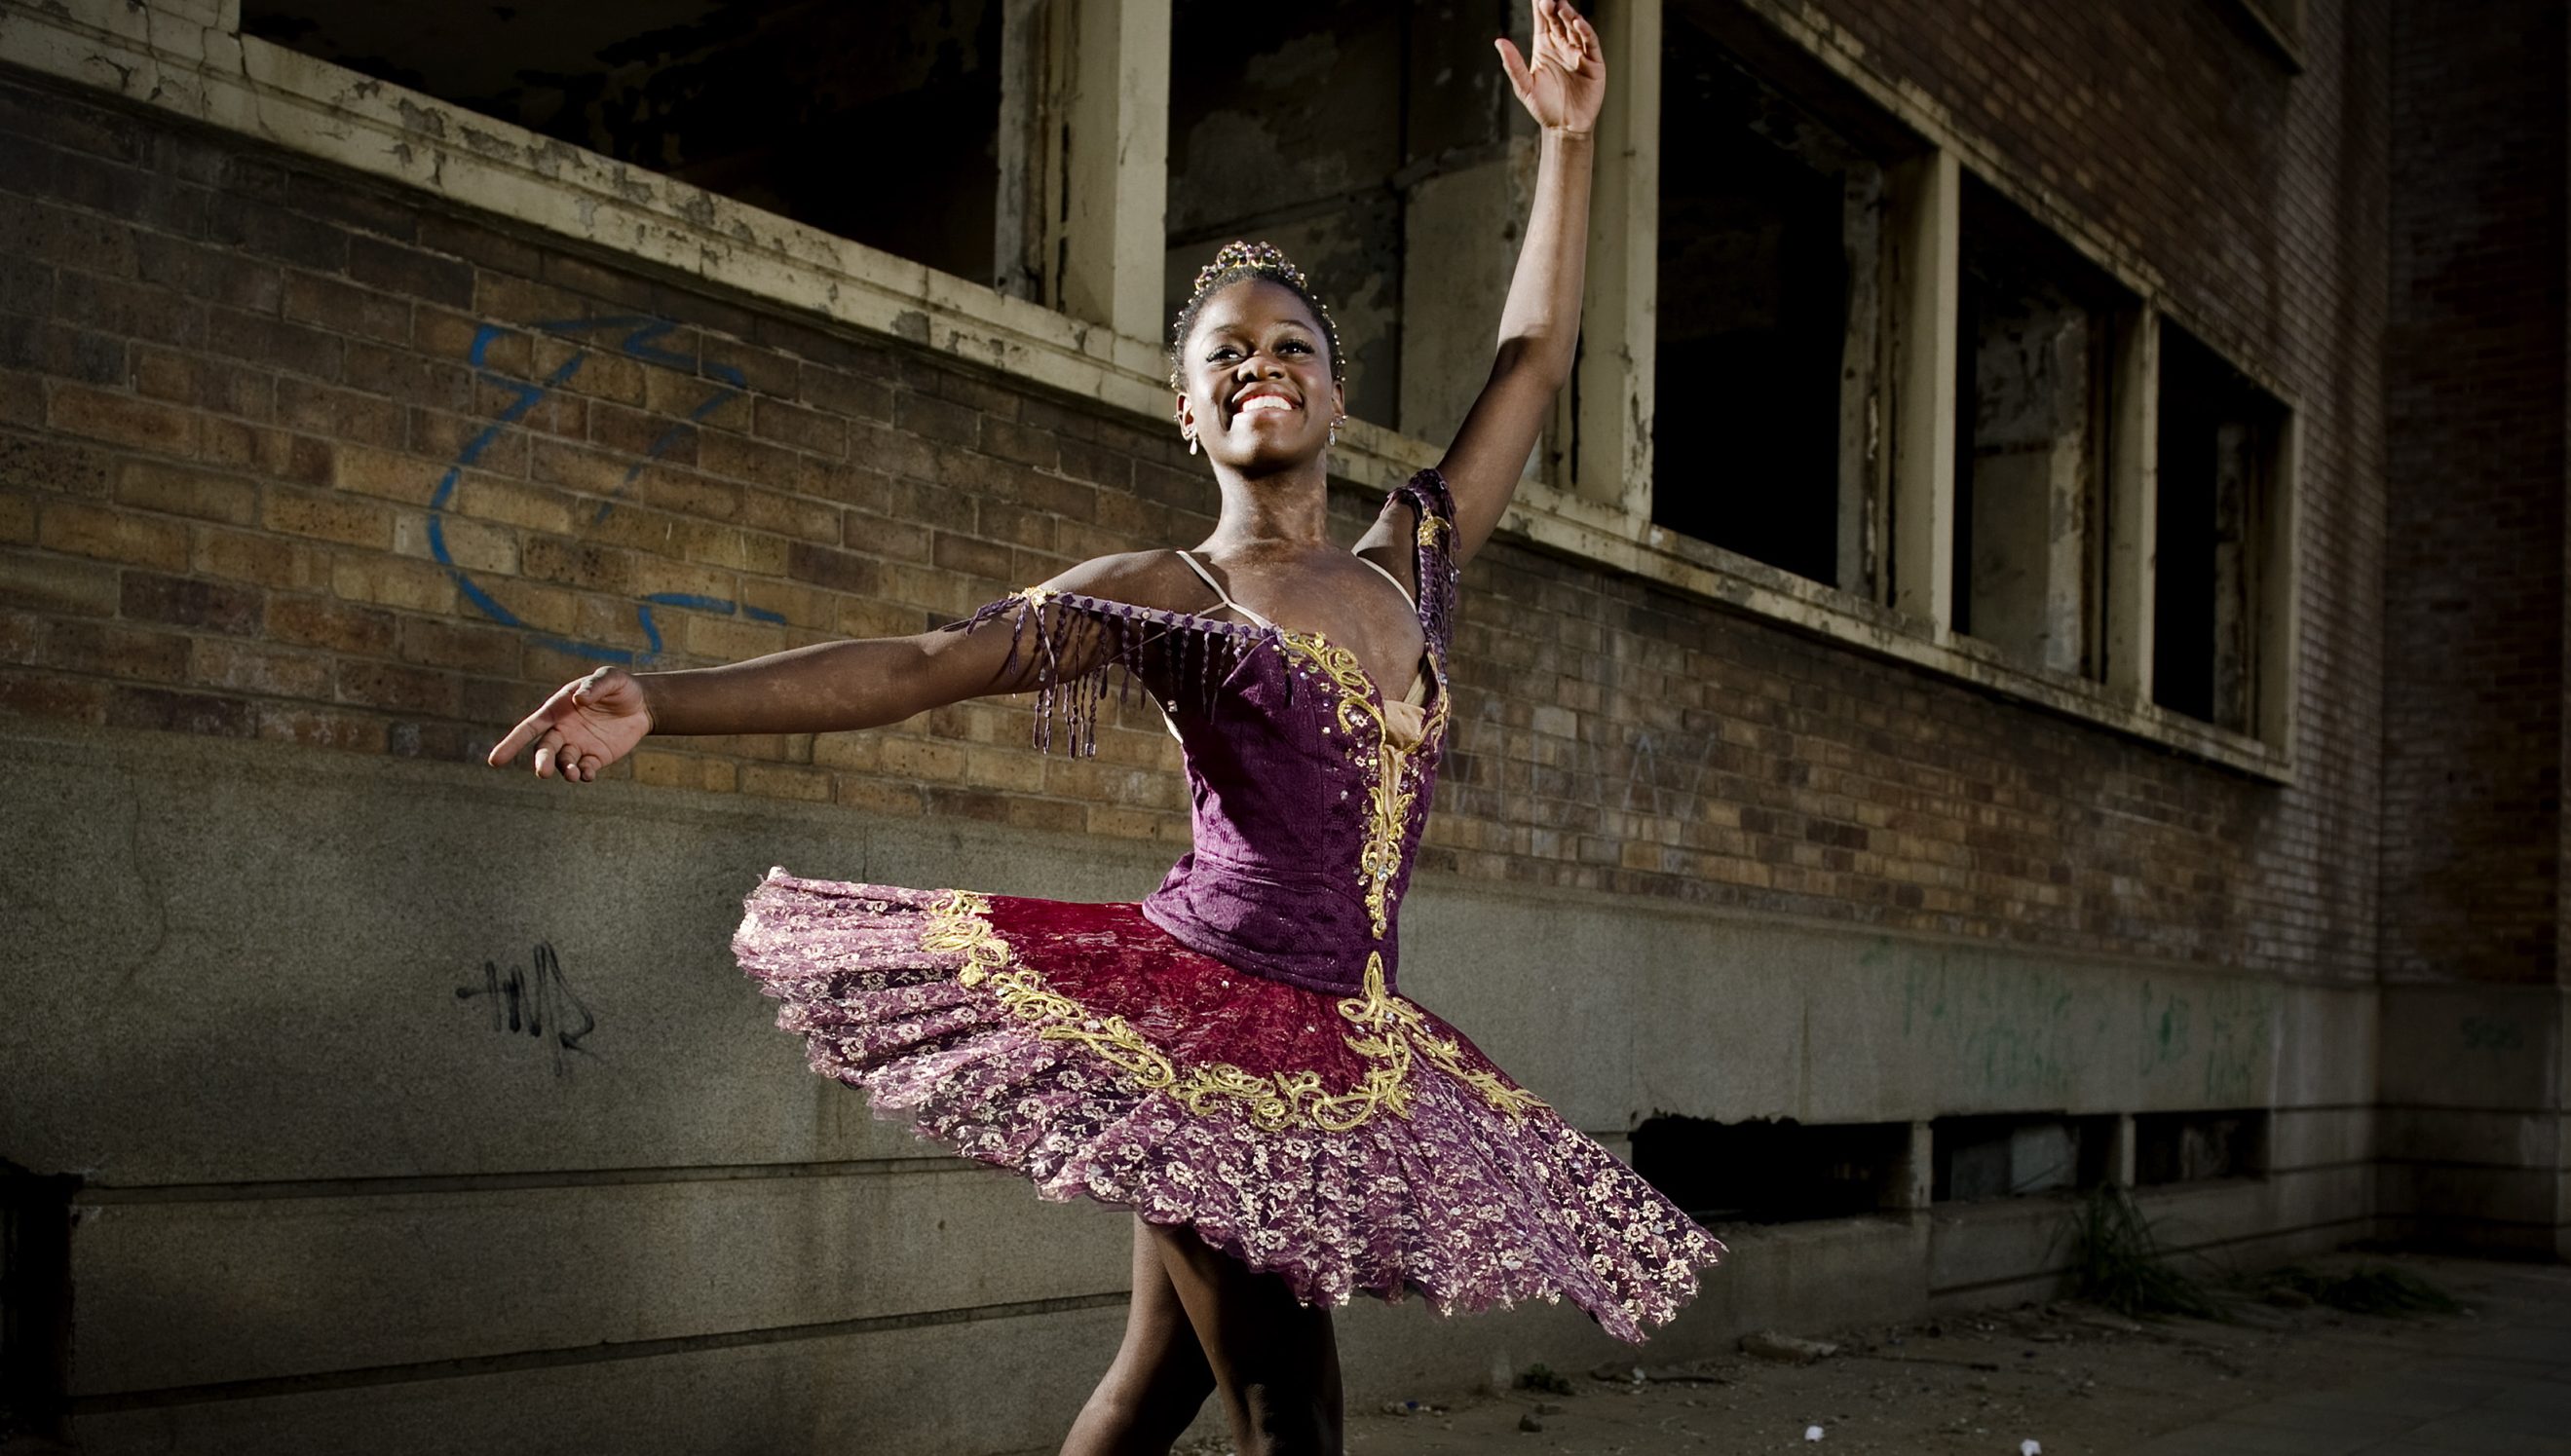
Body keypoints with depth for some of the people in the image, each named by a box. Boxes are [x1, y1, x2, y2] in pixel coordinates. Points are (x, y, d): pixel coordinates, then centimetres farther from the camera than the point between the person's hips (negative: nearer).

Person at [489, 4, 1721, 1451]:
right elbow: (917, 665, -8)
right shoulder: (1166, 594, 0)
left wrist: (1569, 137, 20)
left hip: (1347, 1050, 5)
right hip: (1208, 1012, -5)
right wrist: (661, 701, -19)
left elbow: (1536, 360, 19)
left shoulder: (1410, 562, 15)